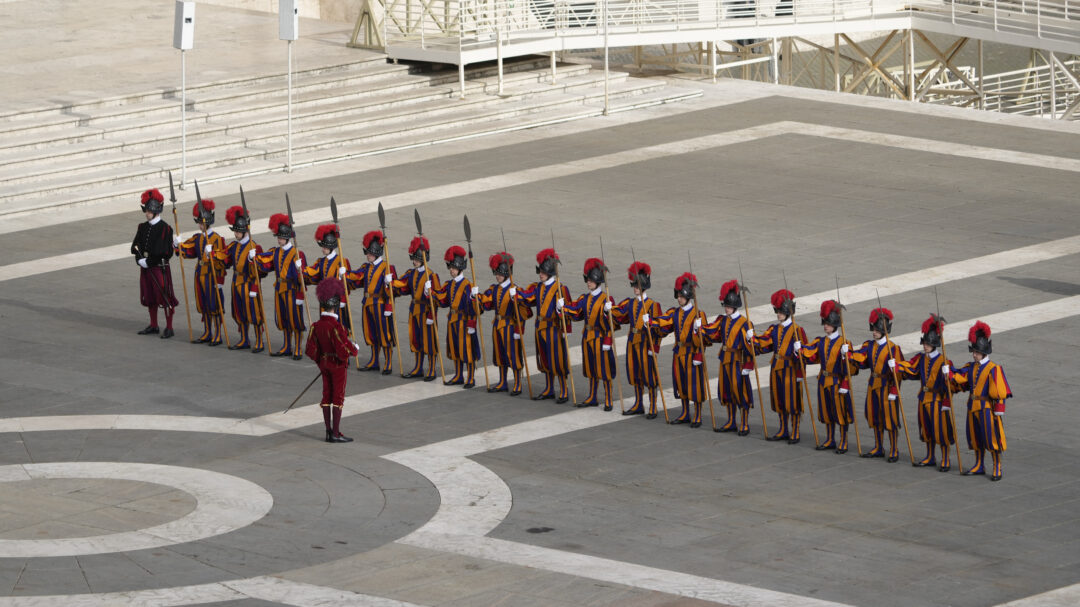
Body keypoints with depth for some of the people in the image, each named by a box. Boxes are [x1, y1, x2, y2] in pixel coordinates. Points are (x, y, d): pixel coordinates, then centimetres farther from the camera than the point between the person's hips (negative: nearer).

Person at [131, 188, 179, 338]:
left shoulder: (165, 228, -11)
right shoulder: (143, 227, 9)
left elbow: (166, 252, -16)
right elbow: (135, 246, 6)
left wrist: (149, 261, -17)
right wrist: (140, 259, -11)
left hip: (160, 268, -7)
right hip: (146, 268, 7)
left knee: (165, 298, -2)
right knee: (149, 297, 14)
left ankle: (169, 328, 4)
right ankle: (153, 326, 26)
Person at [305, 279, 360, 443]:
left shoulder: (316, 326, -3)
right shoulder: (336, 326, -25)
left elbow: (311, 350, 2)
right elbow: (344, 350, -25)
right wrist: (355, 349, -4)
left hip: (324, 363, 7)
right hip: (338, 365, -7)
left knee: (327, 397, 13)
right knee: (338, 397, 2)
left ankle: (329, 431, 20)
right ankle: (336, 434, 5)